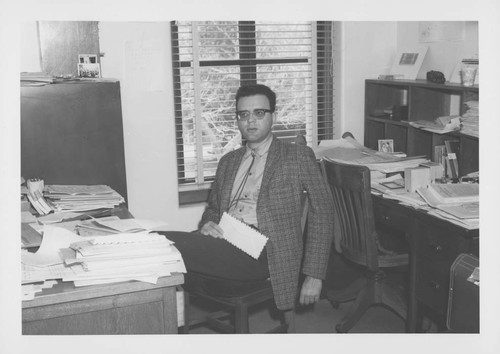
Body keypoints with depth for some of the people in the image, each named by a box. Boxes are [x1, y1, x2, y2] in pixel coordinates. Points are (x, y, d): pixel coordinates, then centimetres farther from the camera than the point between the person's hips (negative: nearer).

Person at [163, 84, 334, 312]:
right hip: (223, 247, 6)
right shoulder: (228, 161, 25)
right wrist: (207, 224, 2)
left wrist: (314, 277, -5)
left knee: (170, 243, -30)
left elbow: (322, 213, 3)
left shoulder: (298, 156, 8)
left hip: (261, 252, -6)